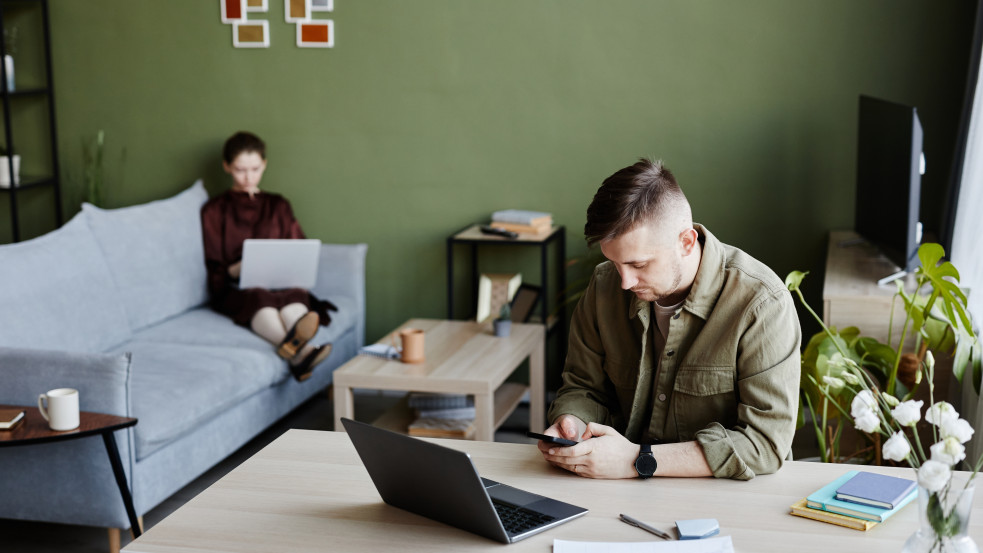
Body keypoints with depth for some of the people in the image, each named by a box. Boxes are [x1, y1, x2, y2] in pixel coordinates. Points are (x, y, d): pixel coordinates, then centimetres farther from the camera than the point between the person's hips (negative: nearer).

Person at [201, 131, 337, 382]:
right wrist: (236, 270, -15)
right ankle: (300, 351, -69)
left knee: (293, 295, -36)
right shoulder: (214, 210, 14)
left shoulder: (278, 206, 22)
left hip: (281, 284, 2)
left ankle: (298, 352, -71)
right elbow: (213, 269, 7)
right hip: (235, 290, -2)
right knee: (259, 299, -39)